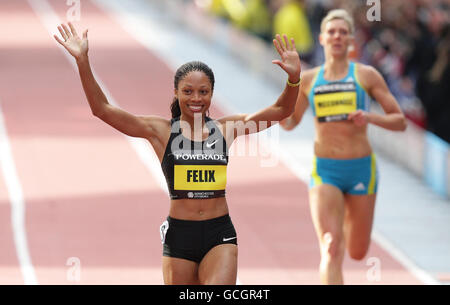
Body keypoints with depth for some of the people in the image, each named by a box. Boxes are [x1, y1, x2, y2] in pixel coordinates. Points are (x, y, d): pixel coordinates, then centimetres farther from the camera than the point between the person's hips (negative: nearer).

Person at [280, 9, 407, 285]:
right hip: (324, 171, 0)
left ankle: (349, 219, 50)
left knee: (357, 253, 14)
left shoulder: (366, 76, -1)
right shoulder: (308, 80, 5)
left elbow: (400, 121, 1)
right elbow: (291, 123, 18)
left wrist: (370, 117, -18)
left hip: (361, 168, 0)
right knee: (331, 249, -18)